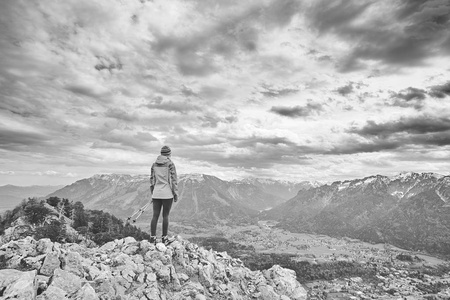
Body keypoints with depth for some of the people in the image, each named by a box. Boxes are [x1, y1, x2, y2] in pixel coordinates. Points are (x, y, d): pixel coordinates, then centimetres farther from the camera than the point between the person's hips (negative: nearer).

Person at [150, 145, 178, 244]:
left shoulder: (154, 164, 8)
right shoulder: (170, 164, -7)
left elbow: (152, 180, 10)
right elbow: (173, 180, -9)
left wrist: (152, 193, 17)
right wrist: (176, 194, -3)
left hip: (156, 194, 4)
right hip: (167, 194, -4)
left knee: (155, 215, 6)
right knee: (165, 216, 4)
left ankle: (152, 237, 6)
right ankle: (164, 238, 11)